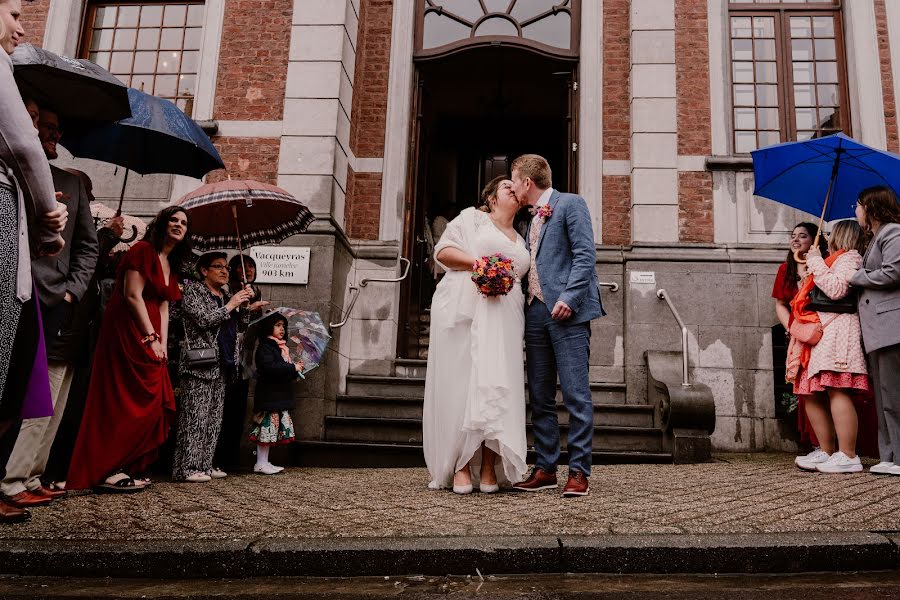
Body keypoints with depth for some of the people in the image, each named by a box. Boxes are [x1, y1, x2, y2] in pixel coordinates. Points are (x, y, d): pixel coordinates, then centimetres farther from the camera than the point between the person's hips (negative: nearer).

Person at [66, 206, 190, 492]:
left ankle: (121, 468, 13)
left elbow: (163, 308, 13)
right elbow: (132, 295, -14)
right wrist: (151, 338, -14)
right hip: (128, 332, -9)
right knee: (125, 403, -10)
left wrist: (163, 343, 1)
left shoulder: (171, 265, 19)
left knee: (150, 404, 6)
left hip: (149, 339, 9)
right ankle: (106, 472, -4)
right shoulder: (143, 250, -6)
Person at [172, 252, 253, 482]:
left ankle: (205, 464, 13)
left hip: (220, 366, 8)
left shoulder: (226, 296, 20)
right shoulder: (192, 289, 0)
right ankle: (186, 468, -6)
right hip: (198, 364, -7)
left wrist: (245, 305, 9)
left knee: (214, 418, 7)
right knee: (195, 416, -9)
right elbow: (203, 319, -13)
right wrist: (231, 305, -7)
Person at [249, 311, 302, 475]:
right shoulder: (264, 347, -10)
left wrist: (297, 367, 3)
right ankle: (260, 463, 3)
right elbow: (270, 368, -25)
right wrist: (293, 368, -20)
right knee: (267, 426, -6)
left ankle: (264, 462, 17)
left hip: (280, 394, 9)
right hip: (268, 395, -9)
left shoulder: (282, 348, 19)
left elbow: (287, 371, 24)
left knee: (275, 429, 10)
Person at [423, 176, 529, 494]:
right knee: (461, 382, -10)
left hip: (502, 321, 5)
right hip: (465, 311, -4)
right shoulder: (472, 218, 13)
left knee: (497, 385, -7)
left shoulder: (520, 241, 29)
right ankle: (461, 466, -6)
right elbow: (443, 251, 2)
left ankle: (489, 469, -3)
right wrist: (477, 263, -11)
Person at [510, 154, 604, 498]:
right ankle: (545, 469, 15)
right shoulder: (532, 219, 25)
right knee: (540, 398, 8)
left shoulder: (570, 204, 1)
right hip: (535, 312, 8)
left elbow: (585, 255, -9)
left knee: (576, 395, -6)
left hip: (567, 312, -8)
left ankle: (578, 472, 0)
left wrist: (569, 297, -18)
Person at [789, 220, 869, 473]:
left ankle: (848, 456, -16)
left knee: (837, 390, -16)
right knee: (812, 394, 4)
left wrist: (816, 262, -5)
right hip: (817, 333, 9)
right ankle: (827, 452, 6)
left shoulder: (849, 257, 3)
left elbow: (836, 289, -14)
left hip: (837, 330, -9)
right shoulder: (834, 261, 29)